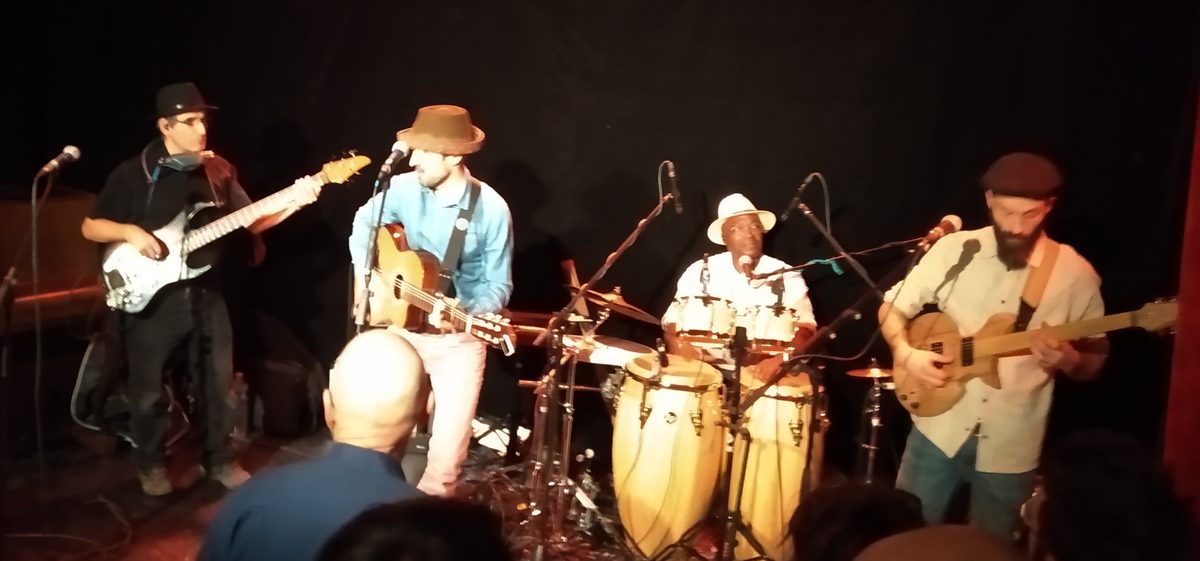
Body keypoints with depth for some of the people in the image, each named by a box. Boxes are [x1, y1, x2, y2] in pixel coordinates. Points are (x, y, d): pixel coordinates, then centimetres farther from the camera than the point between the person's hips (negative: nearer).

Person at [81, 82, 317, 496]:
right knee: (148, 390, 6)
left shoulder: (219, 170, 6)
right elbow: (90, 227, -1)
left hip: (207, 293, 3)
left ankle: (220, 459, 27)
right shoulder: (133, 173, -5)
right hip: (151, 296, -3)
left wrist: (293, 202, -10)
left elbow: (251, 222, 5)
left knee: (218, 382, 10)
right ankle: (150, 464, 26)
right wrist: (130, 232, -20)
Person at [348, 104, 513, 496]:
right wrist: (365, 270, -3)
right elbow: (364, 221, 12)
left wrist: (466, 314, -29)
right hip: (402, 326, 3)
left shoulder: (491, 209, -16)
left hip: (458, 340, -3)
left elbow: (498, 285, -10)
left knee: (448, 449, -6)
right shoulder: (405, 188, -8)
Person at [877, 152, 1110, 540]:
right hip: (938, 429, 1)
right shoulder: (955, 250, -5)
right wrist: (906, 353, -14)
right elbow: (892, 308, 4)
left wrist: (1068, 360, -21)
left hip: (1010, 446, 0)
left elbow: (1095, 361, 1)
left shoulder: (1075, 273, -7)